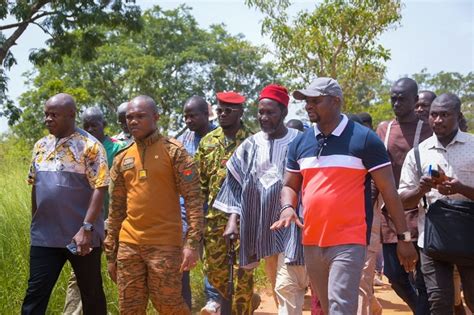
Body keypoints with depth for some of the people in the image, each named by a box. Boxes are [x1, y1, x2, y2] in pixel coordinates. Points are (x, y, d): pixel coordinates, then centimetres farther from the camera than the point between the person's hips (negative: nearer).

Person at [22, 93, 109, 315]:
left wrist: (86, 228, -20)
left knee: (91, 294, 9)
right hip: (44, 237, 5)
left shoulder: (89, 146, -8)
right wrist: (34, 224, 17)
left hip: (81, 236, -5)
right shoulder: (40, 146, 10)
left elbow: (99, 189, -14)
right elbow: (35, 187, 17)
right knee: (35, 294, 4)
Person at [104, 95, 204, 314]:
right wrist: (110, 254, 14)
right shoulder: (122, 159, 11)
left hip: (165, 244, -5)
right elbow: (116, 209, 15)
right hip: (128, 244, 5)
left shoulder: (173, 151, -4)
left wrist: (192, 242, -17)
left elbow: (193, 198, -8)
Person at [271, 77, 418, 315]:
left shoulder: (364, 139, -4)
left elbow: (388, 190, -3)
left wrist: (404, 237, -6)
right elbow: (290, 186, 18)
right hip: (311, 242, 6)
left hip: (349, 242, -6)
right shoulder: (300, 143, 11)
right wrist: (288, 208, -6)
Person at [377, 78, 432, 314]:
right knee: (395, 275, 8)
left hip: (417, 213, -4)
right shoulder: (383, 129, 11)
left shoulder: (427, 130, -1)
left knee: (421, 277, -4)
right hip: (389, 214, 4)